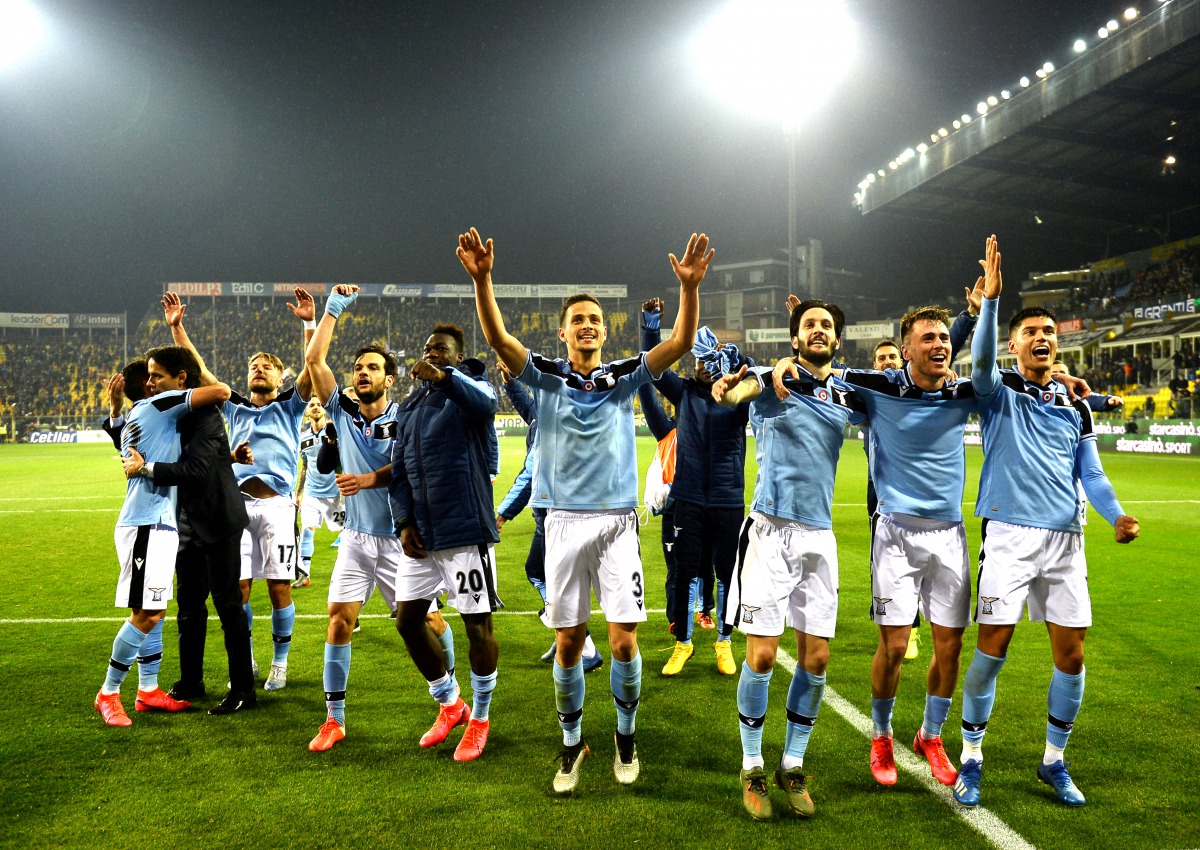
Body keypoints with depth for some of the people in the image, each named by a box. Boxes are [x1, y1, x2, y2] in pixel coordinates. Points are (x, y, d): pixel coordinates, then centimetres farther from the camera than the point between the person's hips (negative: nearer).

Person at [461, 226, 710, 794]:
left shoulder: (625, 377, 5)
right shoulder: (547, 378, 2)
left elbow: (681, 342, -6)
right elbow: (498, 337, -12)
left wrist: (689, 286, -21)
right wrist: (481, 278, -26)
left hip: (618, 522, 0)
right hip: (565, 520, 0)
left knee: (624, 641, -2)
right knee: (568, 642, 5)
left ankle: (626, 735, 22)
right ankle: (572, 743, 24)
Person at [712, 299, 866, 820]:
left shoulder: (848, 397, 11)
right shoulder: (772, 380, -1)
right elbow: (737, 391, -18)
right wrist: (725, 391, -45)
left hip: (819, 535, 4)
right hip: (770, 530, -4)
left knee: (815, 659, 5)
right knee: (761, 656, -3)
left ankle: (792, 766, 22)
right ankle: (752, 768, 14)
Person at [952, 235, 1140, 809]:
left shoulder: (1075, 407, 17)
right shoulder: (999, 391, 5)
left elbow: (1091, 473, 13)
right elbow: (981, 358, -17)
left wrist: (1115, 514, -7)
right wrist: (990, 298, -31)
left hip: (1066, 539, 4)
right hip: (1009, 535, -4)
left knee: (1071, 654, 4)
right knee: (992, 648, -8)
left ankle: (1054, 762, 22)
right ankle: (970, 759, 8)